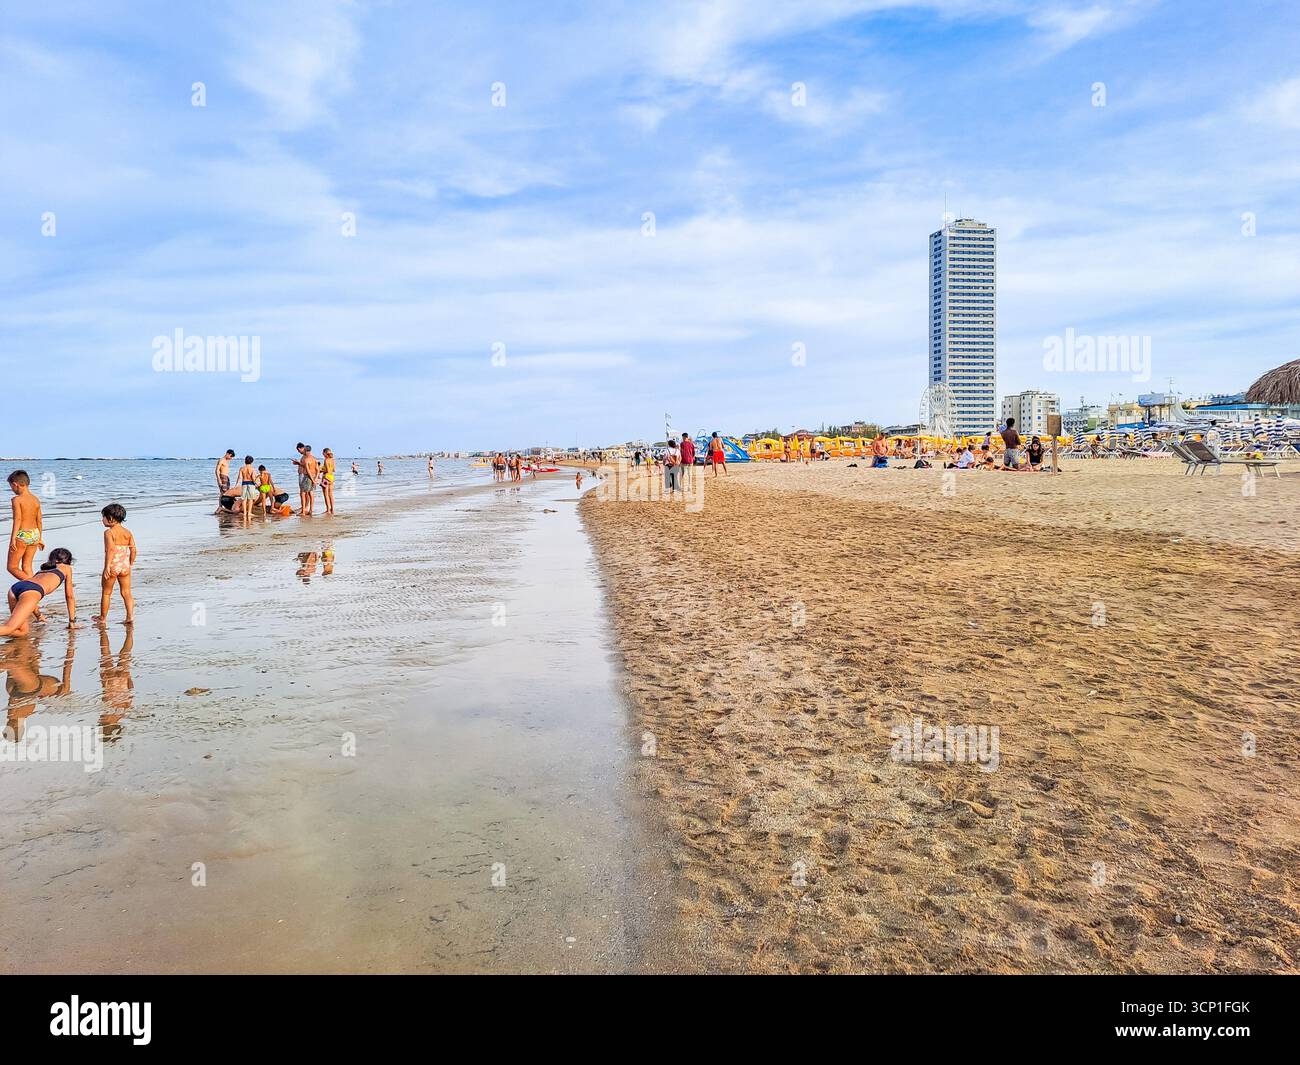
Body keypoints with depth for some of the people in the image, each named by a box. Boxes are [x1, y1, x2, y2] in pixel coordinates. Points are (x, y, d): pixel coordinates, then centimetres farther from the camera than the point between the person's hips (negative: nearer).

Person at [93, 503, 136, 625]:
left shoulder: (109, 532, -10)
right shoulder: (127, 532, 6)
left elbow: (110, 549, -20)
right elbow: (133, 550, 4)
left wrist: (107, 567, -21)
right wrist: (130, 564, 14)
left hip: (112, 566, -4)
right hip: (125, 566, 4)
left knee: (106, 593, 12)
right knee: (126, 593, 7)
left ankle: (103, 617, 23)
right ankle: (130, 617, -1)